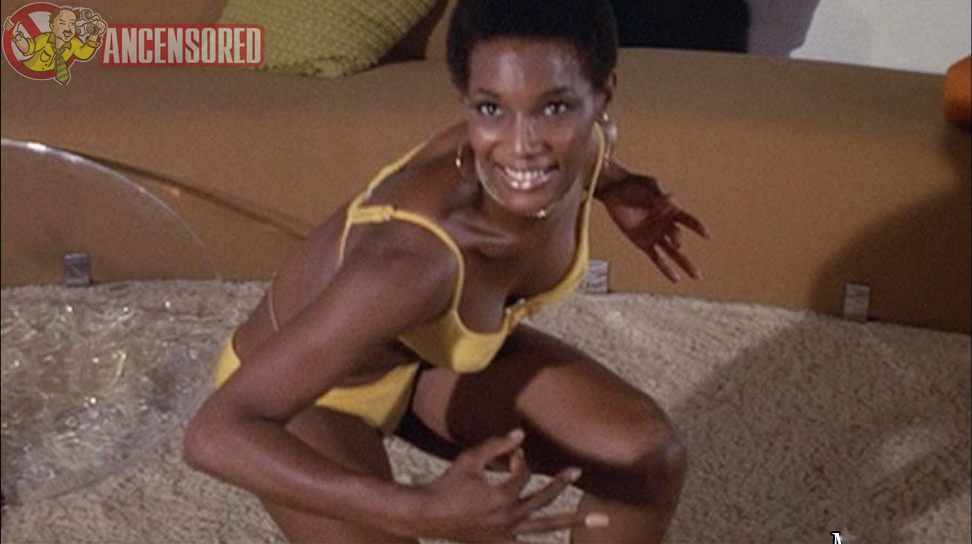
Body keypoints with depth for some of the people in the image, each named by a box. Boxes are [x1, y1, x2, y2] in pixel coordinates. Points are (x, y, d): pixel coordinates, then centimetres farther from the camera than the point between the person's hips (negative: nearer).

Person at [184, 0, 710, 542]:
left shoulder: (580, 145, -24)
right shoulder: (415, 255, -44)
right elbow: (216, 434, -44)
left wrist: (610, 187, 11)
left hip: (426, 357, 6)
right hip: (310, 395, -6)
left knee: (651, 453, -1)